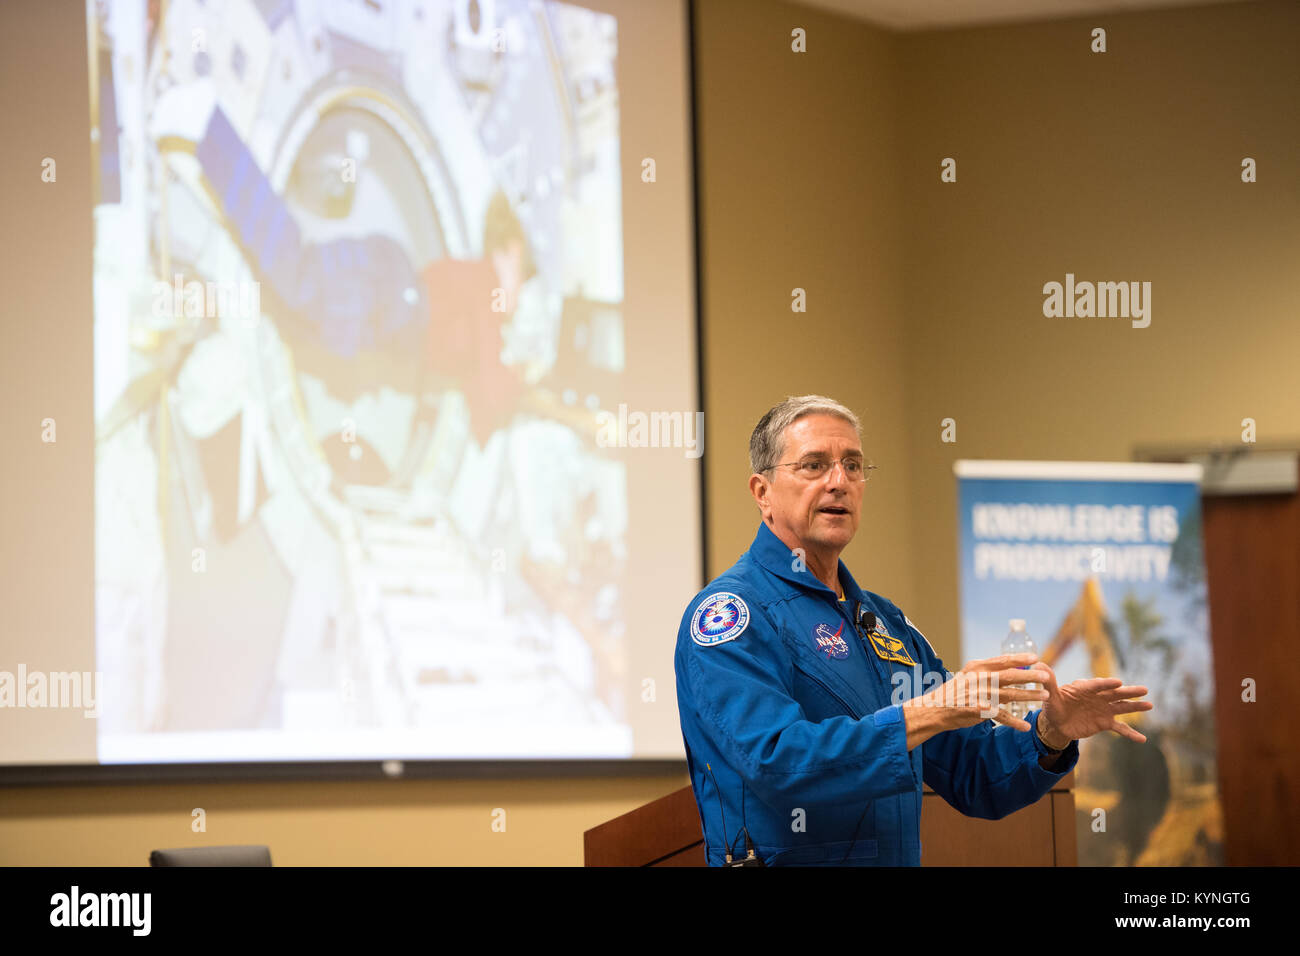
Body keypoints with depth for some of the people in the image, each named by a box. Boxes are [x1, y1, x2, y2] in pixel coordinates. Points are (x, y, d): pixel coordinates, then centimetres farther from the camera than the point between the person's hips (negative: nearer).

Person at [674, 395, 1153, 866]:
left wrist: (1050, 733, -1)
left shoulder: (887, 622, 16)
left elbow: (974, 781, 17)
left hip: (897, 857, 5)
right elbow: (776, 762, -22)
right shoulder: (731, 611, -6)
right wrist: (927, 714, -26)